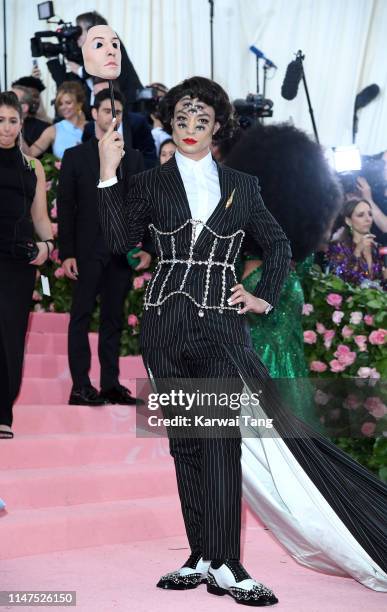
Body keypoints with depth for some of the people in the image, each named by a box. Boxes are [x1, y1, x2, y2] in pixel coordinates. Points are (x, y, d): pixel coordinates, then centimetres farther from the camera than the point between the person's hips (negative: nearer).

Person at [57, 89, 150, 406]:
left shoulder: (134, 158, 12)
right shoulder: (75, 156, 5)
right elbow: (65, 208, 0)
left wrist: (147, 247, 0)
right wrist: (67, 253, -7)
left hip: (122, 250, 3)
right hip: (88, 250, -2)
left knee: (114, 318, 5)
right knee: (82, 317, -3)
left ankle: (111, 384, 8)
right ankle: (81, 386, -3)